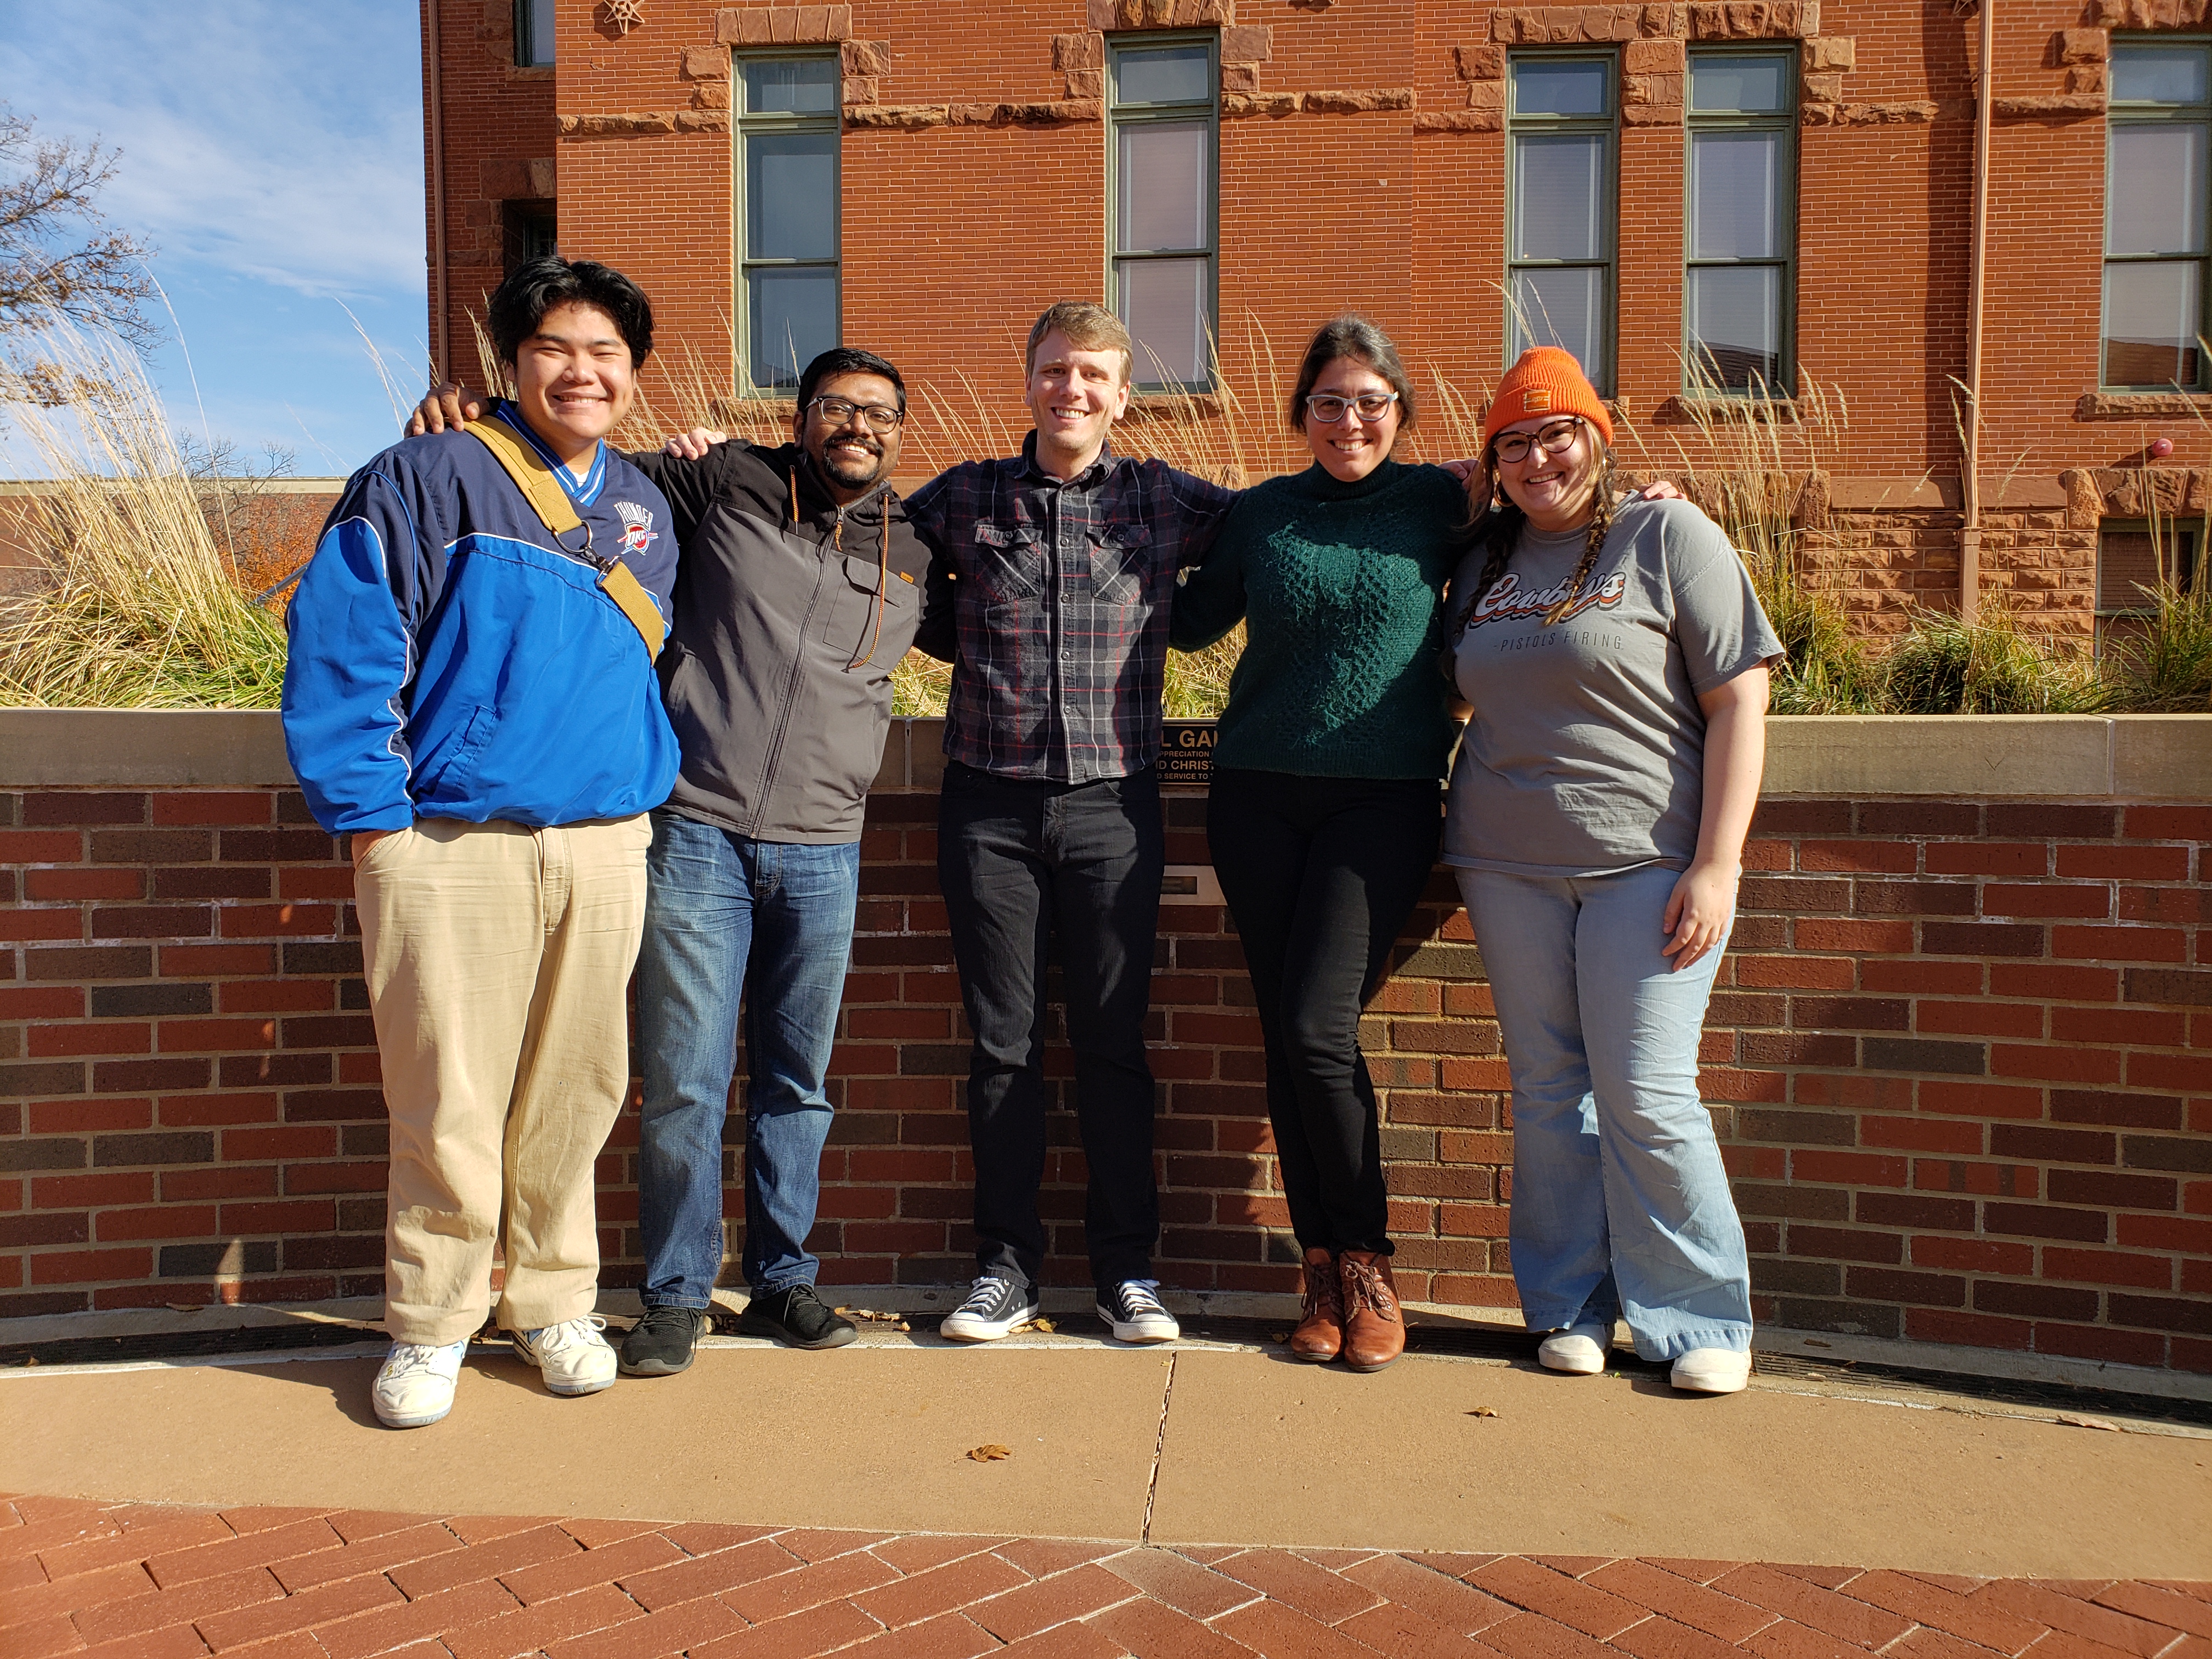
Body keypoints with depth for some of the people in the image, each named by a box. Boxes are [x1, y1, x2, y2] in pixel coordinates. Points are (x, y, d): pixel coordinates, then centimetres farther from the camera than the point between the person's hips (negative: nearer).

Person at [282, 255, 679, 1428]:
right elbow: (339, 647, -5)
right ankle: (430, 1327, 19)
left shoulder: (646, 513, 15)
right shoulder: (429, 479, -2)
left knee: (574, 1096, 10)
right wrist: (372, 817, -9)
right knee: (448, 1105, 1)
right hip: (451, 846, -4)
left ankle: (553, 1303, 27)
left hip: (605, 847, 4)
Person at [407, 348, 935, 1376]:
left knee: (797, 1084, 12)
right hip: (697, 834, -3)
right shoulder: (724, 483, 4)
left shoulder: (912, 552, 12)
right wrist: (469, 409, 0)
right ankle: (676, 1296, 16)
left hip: (822, 854, 3)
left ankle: (781, 1282, 27)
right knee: (683, 1085, 0)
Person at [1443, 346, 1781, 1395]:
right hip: (1508, 869, 5)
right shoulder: (1486, 562, 13)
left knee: (1645, 1096, -5)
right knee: (1547, 1091, 7)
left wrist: (1716, 865, -13)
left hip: (1646, 863, -4)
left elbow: (1738, 705, -6)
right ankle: (1572, 1307, 20)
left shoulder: (1667, 535, -1)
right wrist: (1450, 849, 11)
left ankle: (1699, 1320, 11)